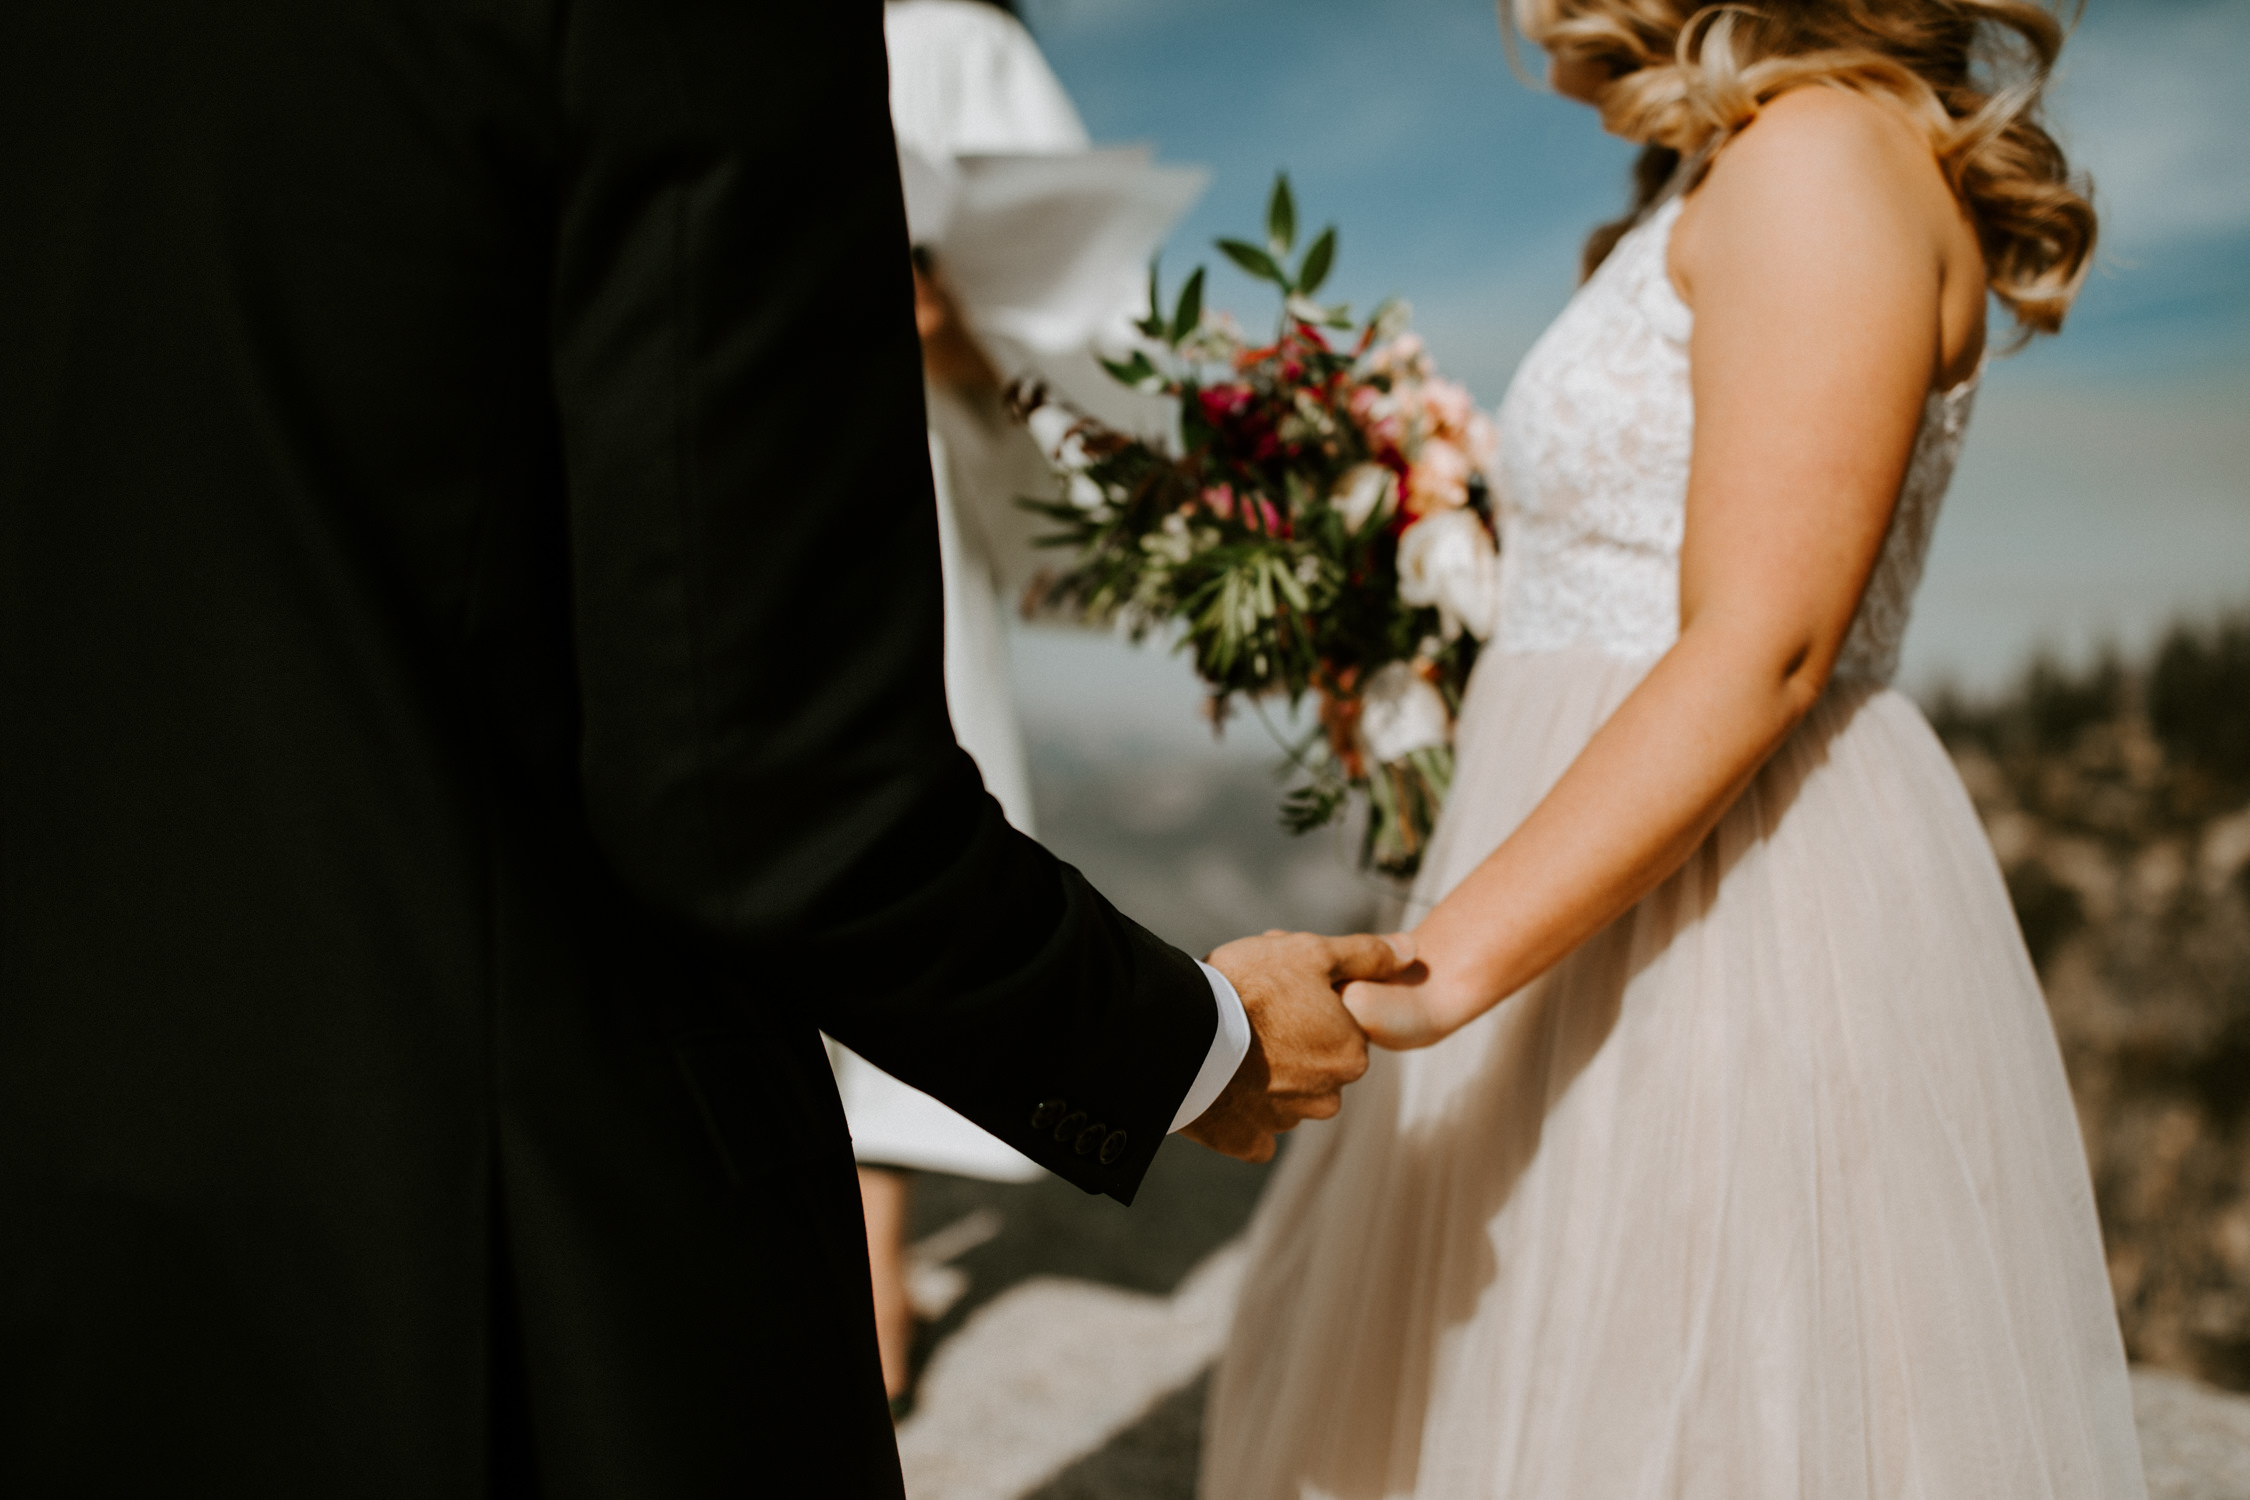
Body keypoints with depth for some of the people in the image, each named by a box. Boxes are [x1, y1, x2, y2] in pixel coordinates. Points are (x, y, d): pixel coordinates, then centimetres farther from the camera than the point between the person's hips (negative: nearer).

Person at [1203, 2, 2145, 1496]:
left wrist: (1428, 970, -29)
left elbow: (1762, 653, -21)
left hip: (1736, 923, -10)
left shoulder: (1828, 150, -11)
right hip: (1611, 946, 10)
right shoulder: (1722, 192, 18)